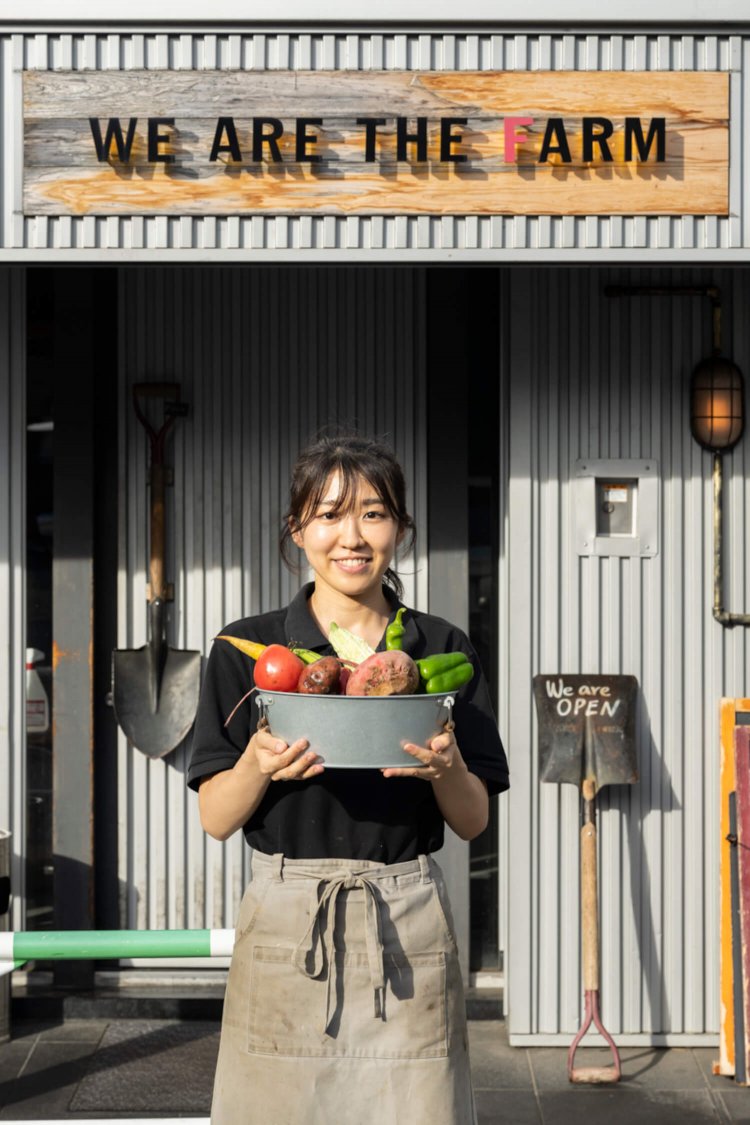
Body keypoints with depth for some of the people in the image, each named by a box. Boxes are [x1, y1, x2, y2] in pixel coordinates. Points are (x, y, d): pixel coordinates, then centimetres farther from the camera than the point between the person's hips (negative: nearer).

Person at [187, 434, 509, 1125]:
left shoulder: (441, 649, 5)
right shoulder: (246, 649, 2)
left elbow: (474, 822, 5)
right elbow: (215, 819, 1)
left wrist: (445, 768, -16)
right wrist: (258, 764, -19)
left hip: (407, 929, 1)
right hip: (283, 926, 0)